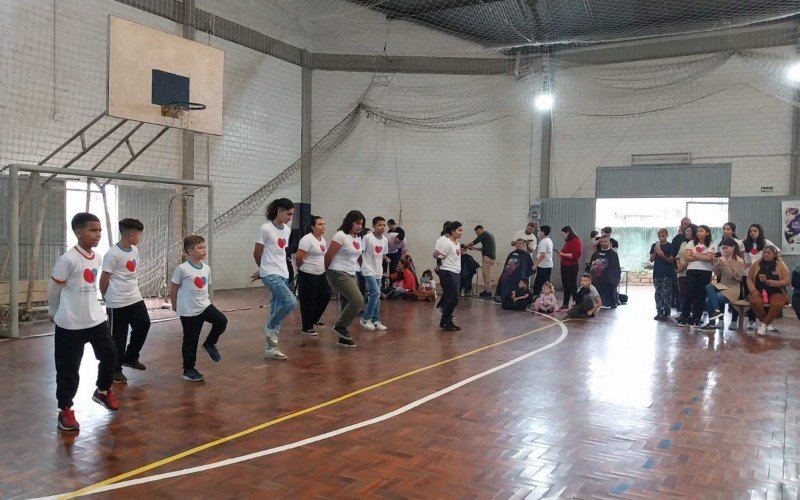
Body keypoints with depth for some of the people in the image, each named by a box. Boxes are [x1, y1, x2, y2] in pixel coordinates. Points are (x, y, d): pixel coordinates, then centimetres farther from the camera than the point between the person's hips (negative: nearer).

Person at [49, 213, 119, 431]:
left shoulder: (97, 258, 4)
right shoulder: (68, 259, -19)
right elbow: (53, 289, -9)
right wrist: (55, 312, 5)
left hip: (96, 319, 6)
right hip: (70, 324, -6)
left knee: (110, 354, 7)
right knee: (69, 368, 4)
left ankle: (103, 391, 32)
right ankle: (65, 410, 19)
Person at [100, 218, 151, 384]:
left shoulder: (134, 250, 7)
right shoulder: (112, 254, -18)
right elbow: (104, 279, -12)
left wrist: (135, 289, 15)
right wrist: (107, 298, -1)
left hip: (135, 298, 8)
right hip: (117, 303, -8)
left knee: (144, 325, 8)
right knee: (118, 337, 3)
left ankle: (130, 358, 28)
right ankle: (115, 369, 18)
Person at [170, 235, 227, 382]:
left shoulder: (206, 268, 4)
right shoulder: (182, 269, -14)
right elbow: (174, 288, -5)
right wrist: (174, 305, 2)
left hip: (204, 305, 5)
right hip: (188, 311, -5)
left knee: (221, 321, -15)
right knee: (190, 340, 3)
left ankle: (209, 344, 11)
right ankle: (188, 370, 18)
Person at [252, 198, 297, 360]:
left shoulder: (287, 230, 10)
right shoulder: (265, 229, -11)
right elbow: (257, 254, -4)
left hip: (283, 274, 7)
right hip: (271, 274, -7)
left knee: (277, 309, 7)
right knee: (291, 302, -20)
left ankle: (270, 348, 15)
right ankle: (270, 328, 4)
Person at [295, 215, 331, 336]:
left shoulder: (323, 240, 11)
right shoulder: (307, 239, -16)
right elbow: (298, 258, -18)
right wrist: (303, 268, -2)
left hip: (321, 275, 9)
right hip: (308, 276, -9)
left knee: (325, 297, 11)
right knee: (308, 302, -1)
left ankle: (314, 320, 30)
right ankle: (306, 327, 10)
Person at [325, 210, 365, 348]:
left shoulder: (358, 238, 14)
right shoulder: (341, 235, -12)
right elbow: (329, 255, -11)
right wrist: (327, 271, 3)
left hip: (351, 275, 8)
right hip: (338, 274, -8)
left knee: (348, 304, 7)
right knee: (357, 300, -18)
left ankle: (343, 338, 14)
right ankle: (340, 326, -2)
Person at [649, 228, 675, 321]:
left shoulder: (670, 246, -2)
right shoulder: (654, 245, 9)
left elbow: (672, 261, -5)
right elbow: (651, 259, 8)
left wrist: (663, 256, -20)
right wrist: (655, 252, -9)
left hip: (666, 274, -4)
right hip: (656, 273, 4)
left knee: (665, 294, -5)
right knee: (658, 293, 7)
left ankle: (666, 313, -2)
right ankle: (659, 312, 13)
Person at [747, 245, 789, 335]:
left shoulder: (781, 265, 3)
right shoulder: (756, 265, 7)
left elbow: (786, 281, -4)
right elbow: (749, 279, 6)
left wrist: (770, 282, -19)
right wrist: (754, 290, -12)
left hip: (776, 293, -1)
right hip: (759, 292, 1)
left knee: (778, 304, -36)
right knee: (755, 302, -34)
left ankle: (764, 324, -15)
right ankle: (768, 324, -9)